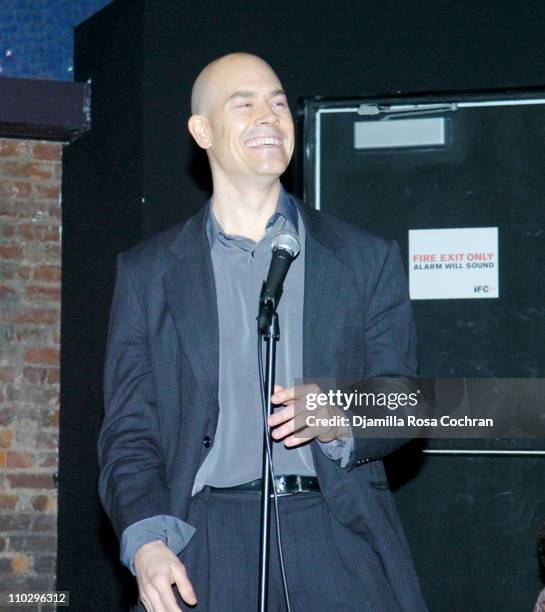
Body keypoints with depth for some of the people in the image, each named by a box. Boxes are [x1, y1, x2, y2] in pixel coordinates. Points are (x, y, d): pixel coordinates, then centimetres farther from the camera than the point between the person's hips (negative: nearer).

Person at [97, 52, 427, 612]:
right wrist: (146, 541, -10)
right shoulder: (147, 272, 12)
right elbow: (128, 429, 7)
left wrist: (340, 419, -12)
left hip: (340, 544, 1)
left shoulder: (366, 258, 13)